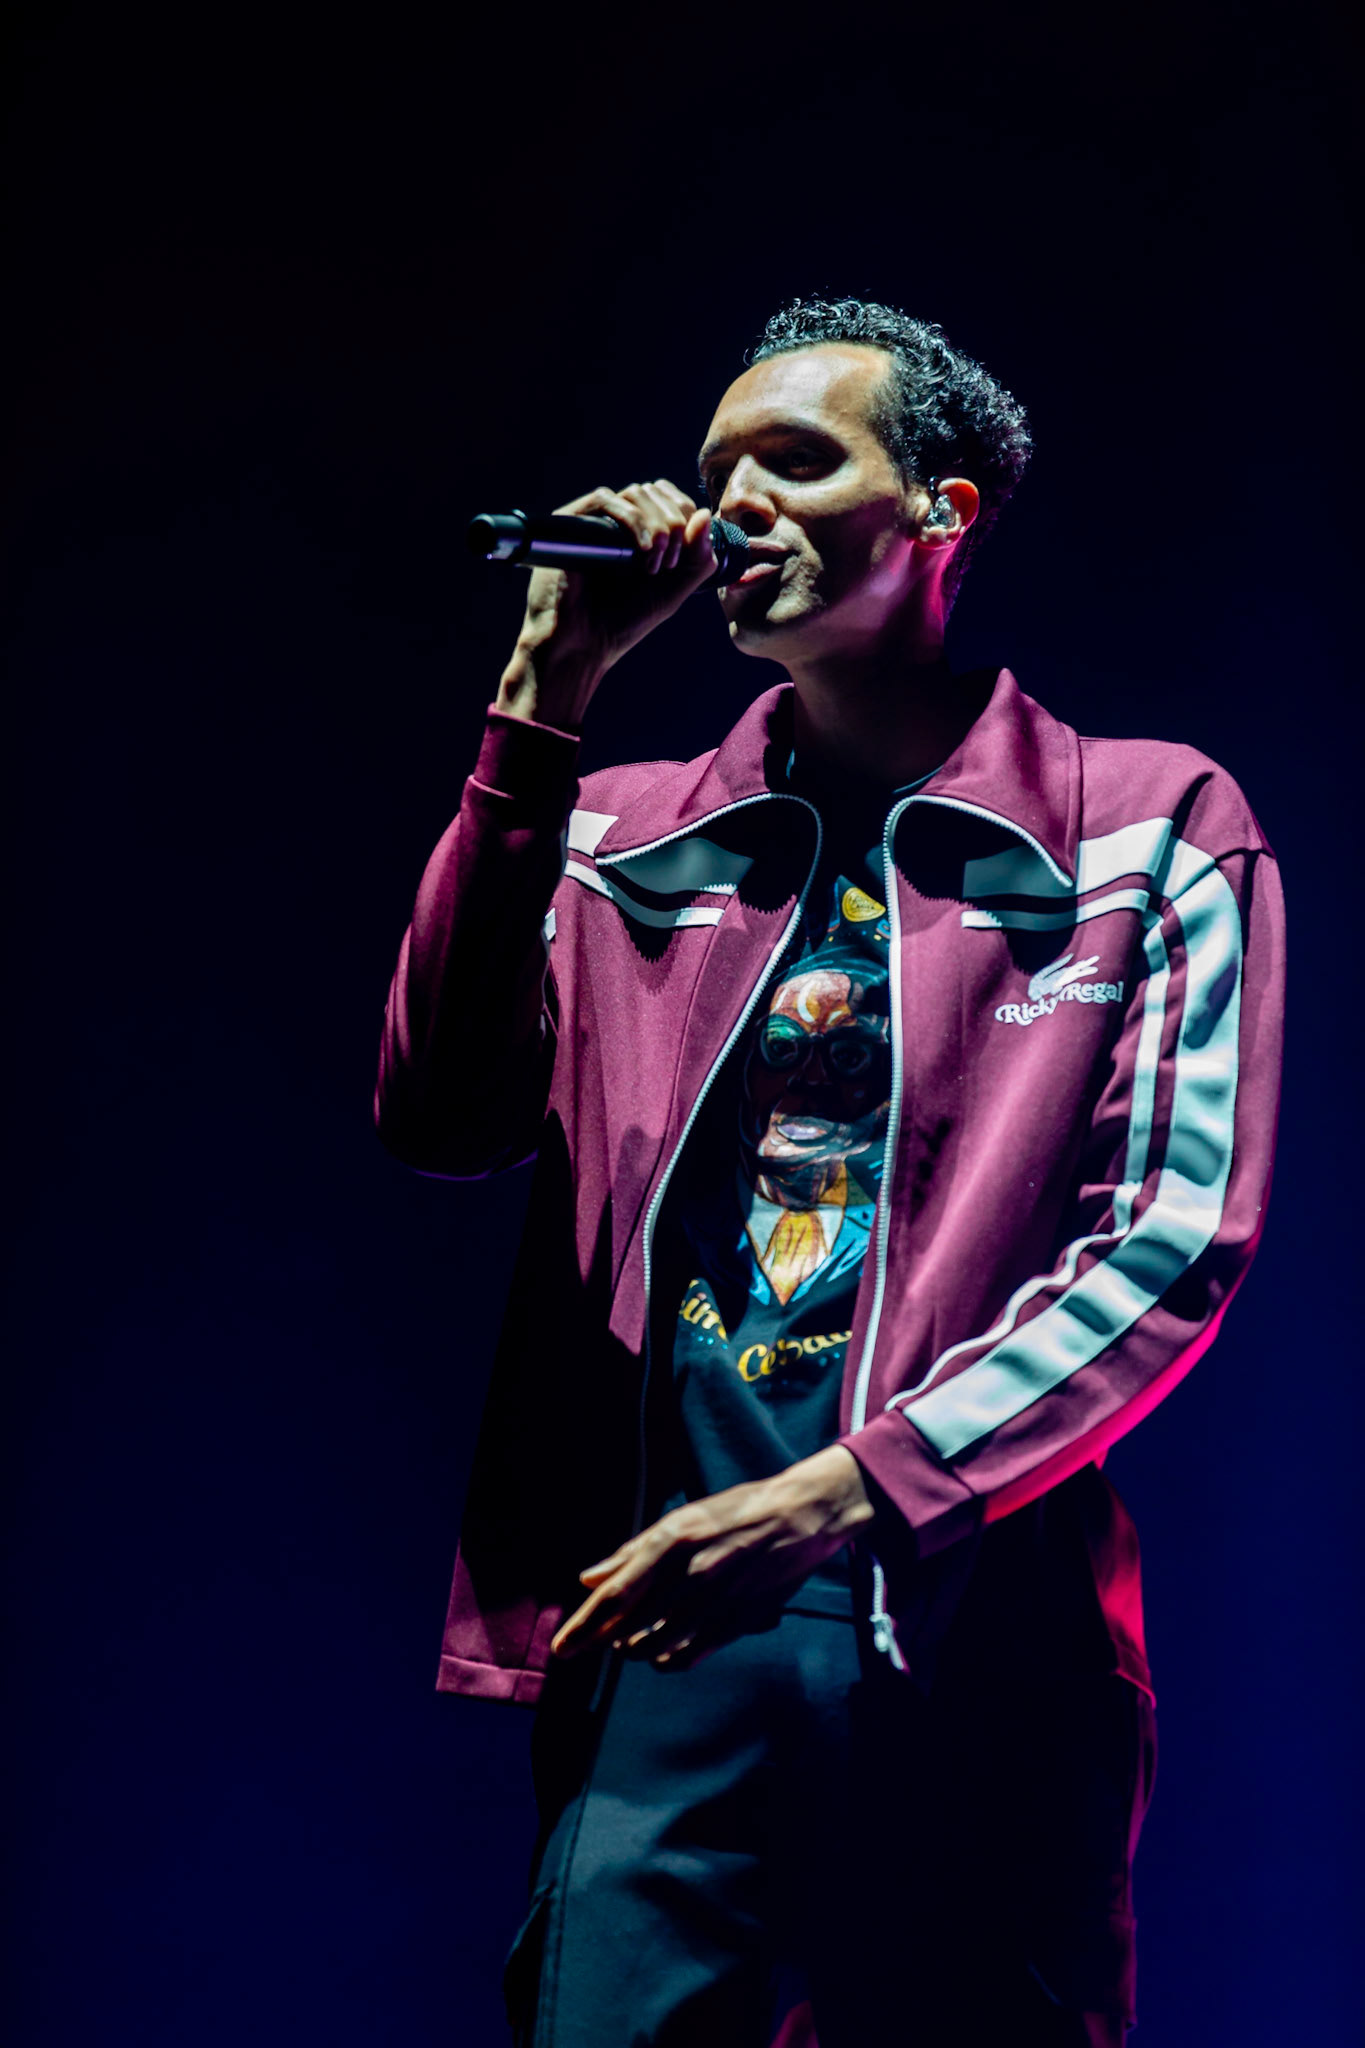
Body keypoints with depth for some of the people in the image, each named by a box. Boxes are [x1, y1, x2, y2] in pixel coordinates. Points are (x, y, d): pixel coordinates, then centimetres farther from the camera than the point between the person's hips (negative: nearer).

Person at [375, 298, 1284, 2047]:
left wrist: (848, 1492, -13)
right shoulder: (627, 835, 15)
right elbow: (442, 1119, 0)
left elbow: (1177, 1241, -3)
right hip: (665, 1625, 2)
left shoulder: (1148, 832, 6)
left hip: (981, 1629, -1)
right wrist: (540, 709, -4)